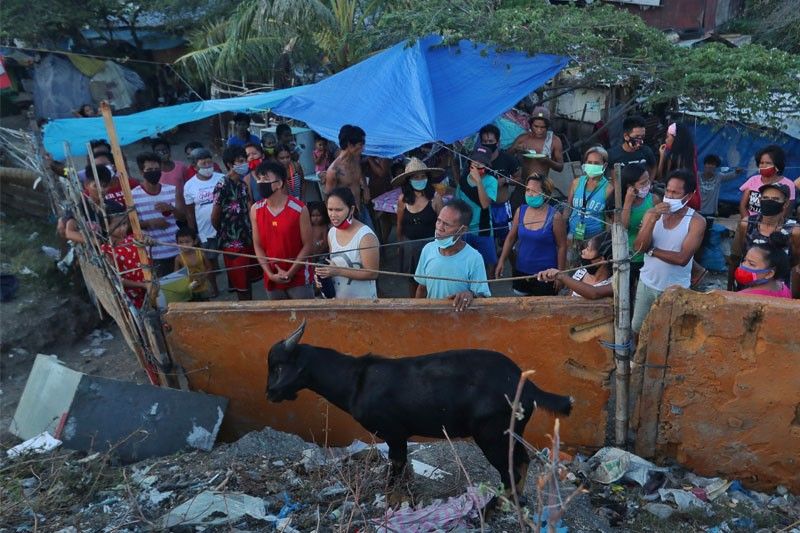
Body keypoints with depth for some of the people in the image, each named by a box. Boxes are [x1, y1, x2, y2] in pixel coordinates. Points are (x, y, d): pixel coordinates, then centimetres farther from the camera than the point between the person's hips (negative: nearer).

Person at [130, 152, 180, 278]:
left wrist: (171, 209, -15)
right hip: (155, 253, -3)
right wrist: (149, 223, -20)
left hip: (178, 249, 3)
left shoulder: (172, 190, 4)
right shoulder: (133, 195, -5)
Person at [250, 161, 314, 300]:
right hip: (272, 279, 4)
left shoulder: (299, 209, -12)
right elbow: (257, 245, 3)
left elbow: (307, 245, -8)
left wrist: (290, 273, -12)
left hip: (298, 277, -3)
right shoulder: (255, 210, -1)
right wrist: (270, 274, -7)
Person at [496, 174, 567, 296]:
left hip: (545, 275, -4)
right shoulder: (520, 211, -1)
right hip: (521, 272, 4)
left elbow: (562, 247, -9)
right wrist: (501, 261, 2)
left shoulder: (555, 216, -14)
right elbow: (511, 238, 7)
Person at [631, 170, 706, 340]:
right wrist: (653, 220, -25)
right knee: (638, 328, 16)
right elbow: (638, 247, -14)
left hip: (675, 288, -3)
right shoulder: (652, 213, -3)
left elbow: (682, 258, -24)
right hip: (647, 283, 4)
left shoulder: (696, 221, -14)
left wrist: (651, 250, -15)